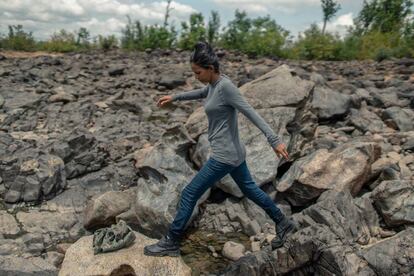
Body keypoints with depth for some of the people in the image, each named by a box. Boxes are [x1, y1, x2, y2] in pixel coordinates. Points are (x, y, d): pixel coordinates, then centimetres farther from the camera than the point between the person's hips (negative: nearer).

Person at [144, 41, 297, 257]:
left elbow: (251, 113, -23)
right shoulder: (214, 84, 5)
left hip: (225, 156, -9)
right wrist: (174, 97, 33)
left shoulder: (225, 86, -20)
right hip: (233, 153, 9)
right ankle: (283, 223, 38)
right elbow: (201, 93, 27)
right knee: (250, 189, 22)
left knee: (189, 194, 1)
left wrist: (274, 140, -25)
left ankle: (171, 243, 16)